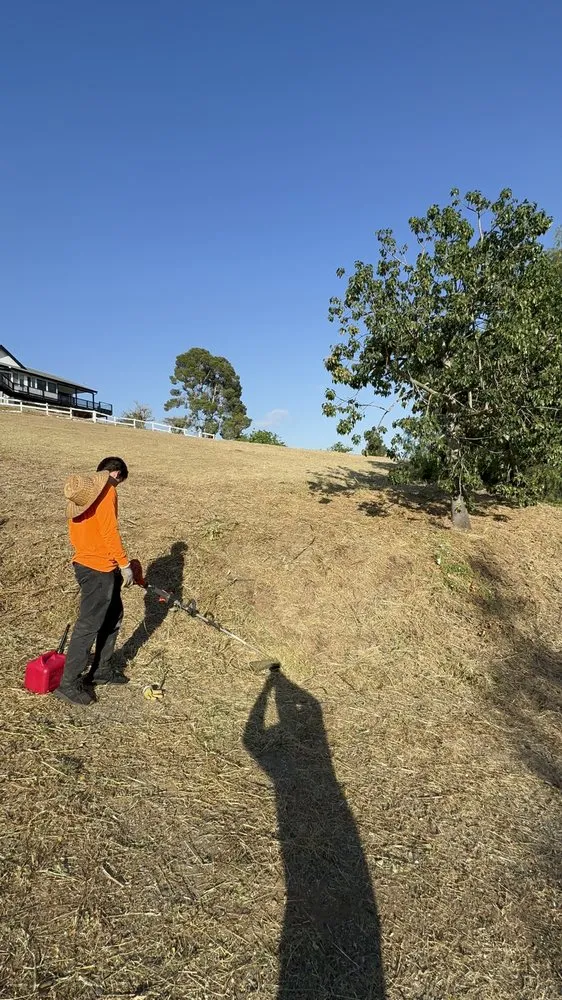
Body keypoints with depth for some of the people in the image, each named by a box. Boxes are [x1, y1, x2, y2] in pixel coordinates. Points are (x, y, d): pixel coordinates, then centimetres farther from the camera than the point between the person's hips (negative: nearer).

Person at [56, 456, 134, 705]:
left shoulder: (82, 488, 14)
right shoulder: (106, 489, -14)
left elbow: (75, 531, 16)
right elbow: (109, 531, -20)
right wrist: (125, 564, -12)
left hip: (85, 562, 10)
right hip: (99, 568, -10)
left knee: (113, 615, 20)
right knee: (89, 625, -1)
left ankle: (102, 669, 30)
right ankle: (69, 684, 8)